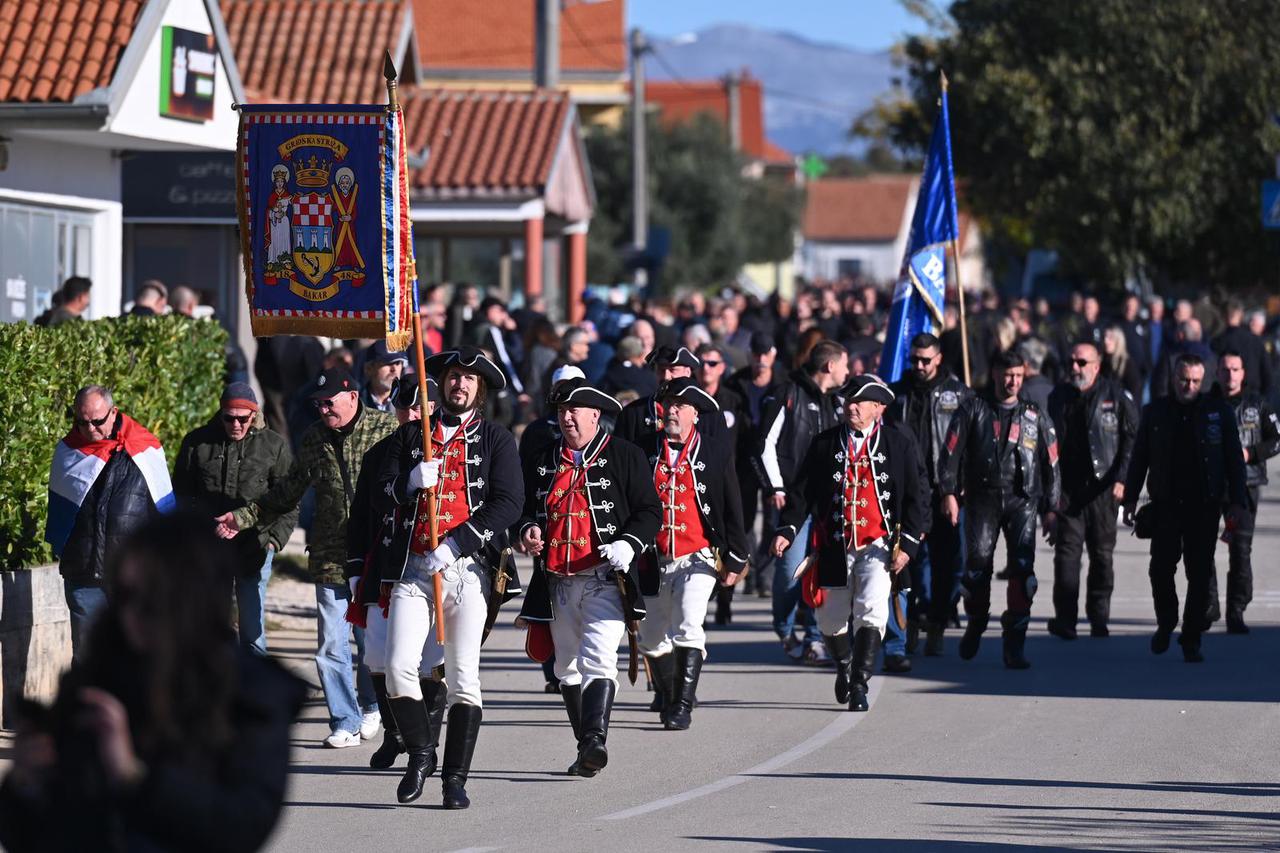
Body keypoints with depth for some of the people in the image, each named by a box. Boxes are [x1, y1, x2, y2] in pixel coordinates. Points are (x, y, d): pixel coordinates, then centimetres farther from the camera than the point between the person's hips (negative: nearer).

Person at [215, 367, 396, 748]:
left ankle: (371, 705, 32)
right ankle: (346, 722, 12)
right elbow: (289, 492, 21)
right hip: (330, 558, 3)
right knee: (331, 648, 0)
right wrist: (244, 517, 18)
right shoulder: (312, 438, 10)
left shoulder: (387, 429, -3)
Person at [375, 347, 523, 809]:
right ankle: (420, 754, 12)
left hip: (468, 566, -2)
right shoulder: (410, 435, 15)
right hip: (413, 567, 2)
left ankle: (455, 779, 4)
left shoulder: (496, 440, 6)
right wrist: (410, 482, -15)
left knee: (463, 678, -3)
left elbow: (509, 503, -5)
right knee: (399, 667, -10)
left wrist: (454, 544, -14)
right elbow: (381, 493, 8)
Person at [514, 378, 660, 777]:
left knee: (597, 659, -21)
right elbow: (524, 509, 21)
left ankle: (596, 740, -29)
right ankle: (586, 748, 19)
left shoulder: (624, 456, 2)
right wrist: (526, 531, -3)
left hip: (605, 580, -6)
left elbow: (649, 511, 1)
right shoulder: (542, 462, 15)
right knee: (568, 668, 10)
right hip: (557, 583, 6)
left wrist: (628, 545, -16)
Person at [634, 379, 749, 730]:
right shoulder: (644, 450, 4)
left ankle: (683, 706, -17)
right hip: (653, 561, 3)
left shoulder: (716, 451, 1)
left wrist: (735, 559, 5)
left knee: (688, 628, -21)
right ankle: (668, 702, 33)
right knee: (653, 640, 13)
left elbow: (732, 507, 5)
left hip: (697, 557, -3)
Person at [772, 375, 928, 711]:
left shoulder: (899, 442, -1)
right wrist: (787, 529, -8)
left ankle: (859, 685, -15)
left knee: (871, 610, -21)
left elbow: (918, 495, 0)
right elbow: (802, 491, 6)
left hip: (878, 544, -3)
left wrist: (907, 544, -8)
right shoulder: (825, 443, 6)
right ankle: (844, 666, 42)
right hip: (835, 546, 3)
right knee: (830, 621, 11)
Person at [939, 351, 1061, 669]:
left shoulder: (1035, 416, 12)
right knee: (977, 561, -10)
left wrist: (1051, 510, 11)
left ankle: (1015, 642, -8)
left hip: (1022, 500, 1)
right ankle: (975, 622, 17)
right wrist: (949, 492, -7)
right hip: (982, 497, -1)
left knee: (1022, 567, -12)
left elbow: (1051, 464, 15)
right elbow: (952, 452, 3)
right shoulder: (973, 409, 7)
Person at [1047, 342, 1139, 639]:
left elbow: (1132, 438, -1)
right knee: (1067, 551, -6)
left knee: (1102, 555, 5)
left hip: (1102, 488, -2)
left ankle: (1099, 619, 12)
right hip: (1066, 488, 2)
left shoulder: (1116, 395, -1)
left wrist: (1121, 478, -10)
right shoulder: (1059, 396, 11)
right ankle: (1065, 619, -7)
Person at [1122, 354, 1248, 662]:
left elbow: (1234, 459, 4)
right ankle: (1166, 623, 21)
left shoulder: (1218, 411, 4)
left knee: (1199, 575, 0)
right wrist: (1130, 498, 6)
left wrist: (1237, 501, -2)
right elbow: (1139, 458, 11)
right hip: (1166, 506, 1)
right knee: (1161, 568, -5)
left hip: (1204, 506, -1)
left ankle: (1191, 640, 8)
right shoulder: (1155, 412, 8)